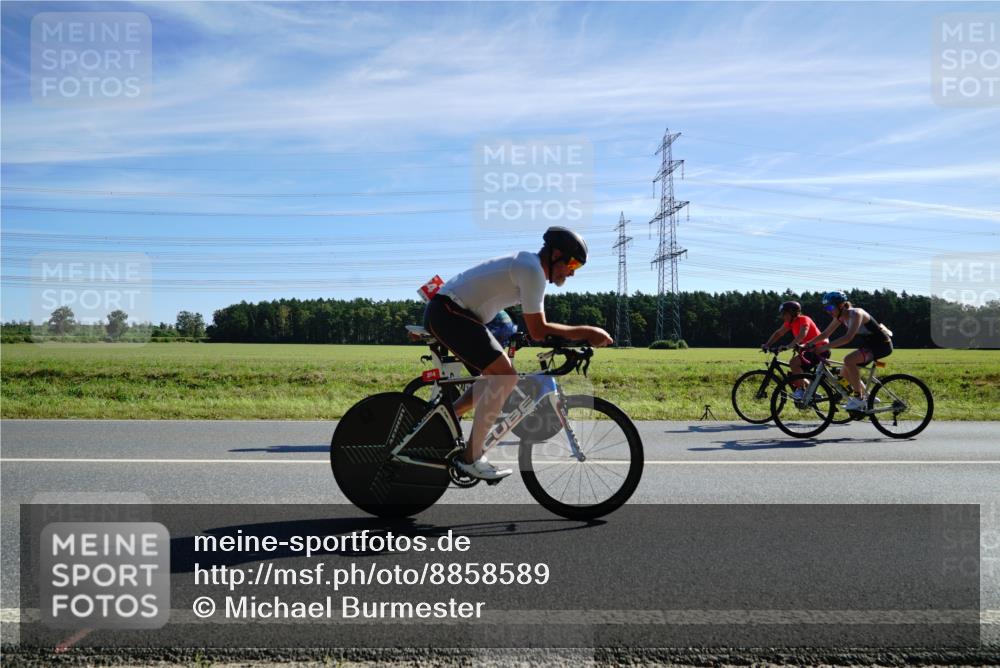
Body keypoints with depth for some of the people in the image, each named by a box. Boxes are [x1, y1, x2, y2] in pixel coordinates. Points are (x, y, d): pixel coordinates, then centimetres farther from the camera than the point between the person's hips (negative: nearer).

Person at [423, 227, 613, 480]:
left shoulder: (528, 265, 15)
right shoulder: (532, 271, -17)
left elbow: (538, 327, 17)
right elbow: (538, 331, -18)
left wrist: (581, 336, 10)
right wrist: (585, 331, -13)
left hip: (443, 313, 10)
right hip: (448, 311, -10)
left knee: (497, 378, 14)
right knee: (505, 376, -16)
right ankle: (471, 458, -10)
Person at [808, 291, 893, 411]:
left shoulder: (856, 314, -26)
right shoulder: (840, 317, 0)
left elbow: (848, 337, -38)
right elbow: (825, 334, 6)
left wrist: (825, 347, -41)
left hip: (882, 344, -9)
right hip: (868, 344, 9)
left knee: (848, 360, -28)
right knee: (846, 372, 2)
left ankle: (859, 398, -17)